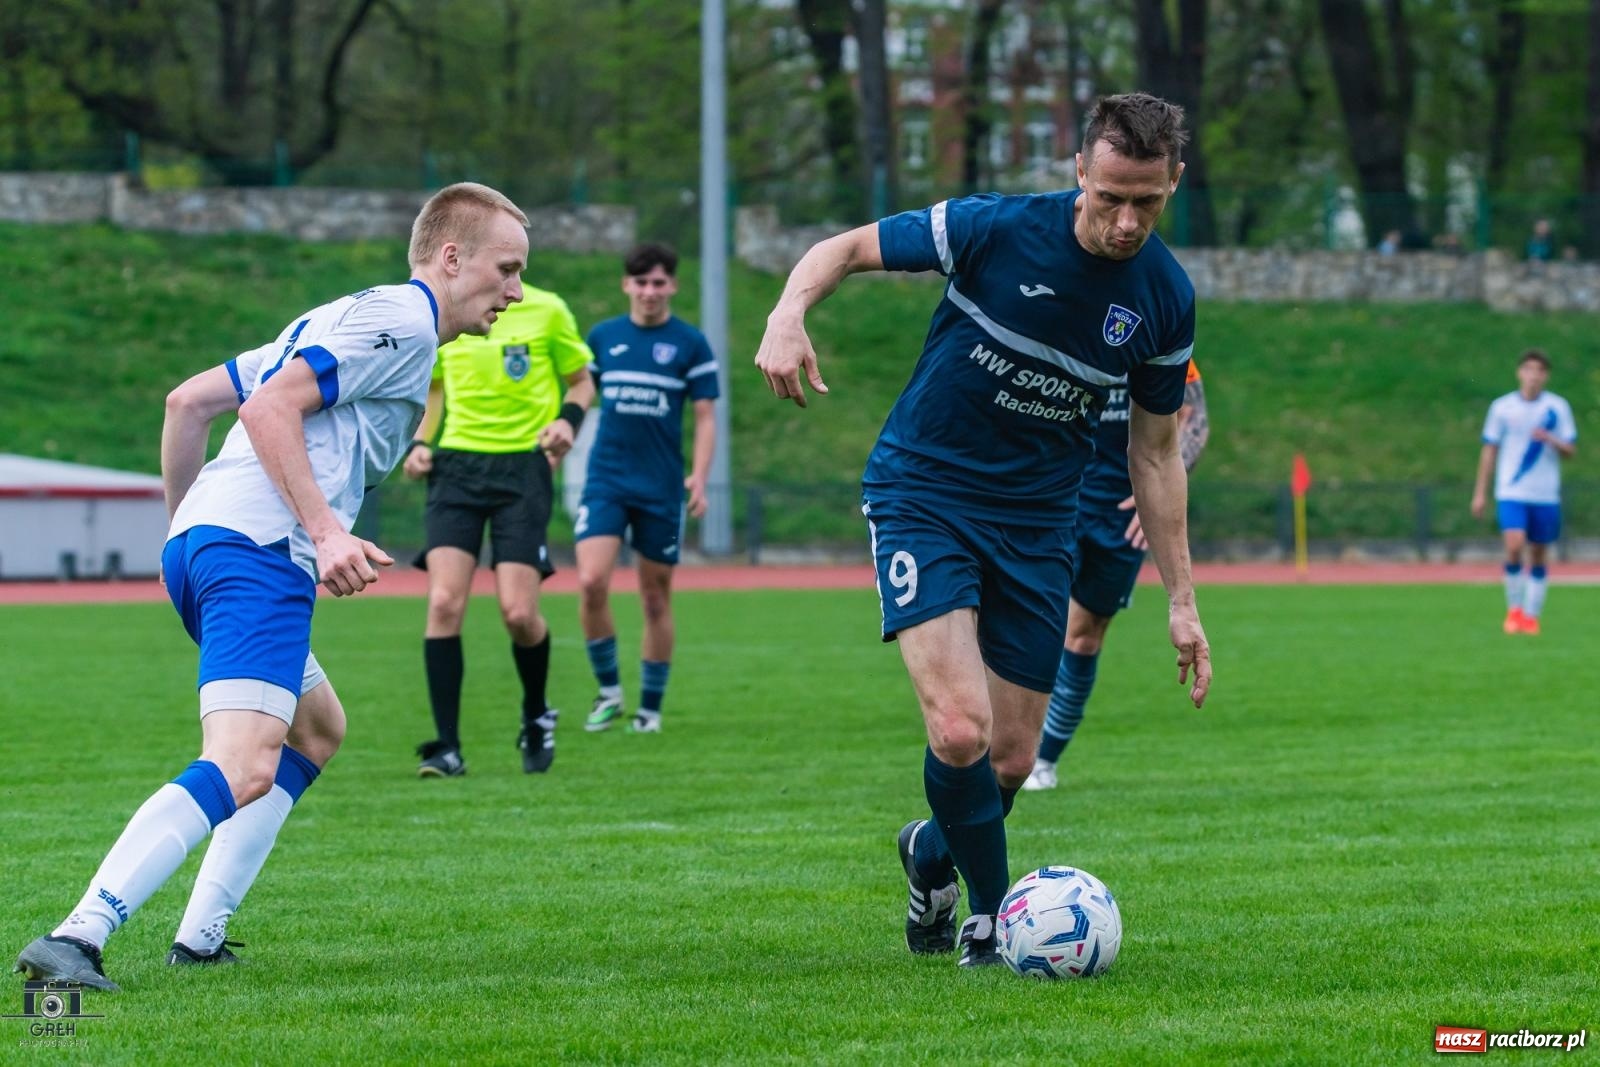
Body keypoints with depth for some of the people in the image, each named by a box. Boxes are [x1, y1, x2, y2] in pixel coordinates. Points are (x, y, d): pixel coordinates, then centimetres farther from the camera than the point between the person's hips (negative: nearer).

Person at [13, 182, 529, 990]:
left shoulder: (344, 320, 27)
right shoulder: (399, 321, -2)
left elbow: (188, 400, 26)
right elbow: (268, 408, -15)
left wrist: (183, 522, 32)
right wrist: (326, 532, -20)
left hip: (199, 538, 11)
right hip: (259, 552, -11)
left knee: (317, 730, 26)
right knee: (244, 768, -22)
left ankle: (201, 937, 18)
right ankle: (77, 938, -35)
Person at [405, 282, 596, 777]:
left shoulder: (547, 311, 0)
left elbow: (582, 381, 9)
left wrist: (568, 420, -12)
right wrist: (419, 443, 6)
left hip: (522, 469, -3)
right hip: (456, 466, 3)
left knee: (518, 612, -10)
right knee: (443, 603, -13)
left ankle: (536, 718, 20)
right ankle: (446, 747, -7)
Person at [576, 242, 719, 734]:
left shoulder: (690, 344, 0)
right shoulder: (602, 337, 6)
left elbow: (705, 416, 1)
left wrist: (699, 477, -11)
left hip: (662, 488, -1)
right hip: (606, 481, 1)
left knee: (656, 597, 5)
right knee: (591, 582, -16)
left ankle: (651, 707, 16)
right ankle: (608, 689, 1)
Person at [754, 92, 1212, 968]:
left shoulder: (1166, 299, -4)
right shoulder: (995, 230, -16)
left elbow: (1155, 451, 8)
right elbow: (847, 248, -5)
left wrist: (1181, 600, 6)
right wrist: (787, 315, -27)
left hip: (1037, 525, 4)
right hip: (923, 497, -4)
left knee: (1011, 762, 6)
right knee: (960, 727, -21)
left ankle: (932, 855, 39)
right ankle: (993, 914, 1)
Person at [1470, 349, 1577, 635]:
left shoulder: (1558, 407, 3)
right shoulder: (1502, 407, 3)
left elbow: (1570, 451, 4)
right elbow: (1489, 450, 8)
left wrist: (1550, 439, -18)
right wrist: (1480, 493, 7)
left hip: (1546, 494, 1)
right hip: (1511, 493, -1)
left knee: (1539, 556, 5)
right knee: (1514, 547, -18)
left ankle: (1531, 615, 16)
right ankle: (1515, 607, 0)